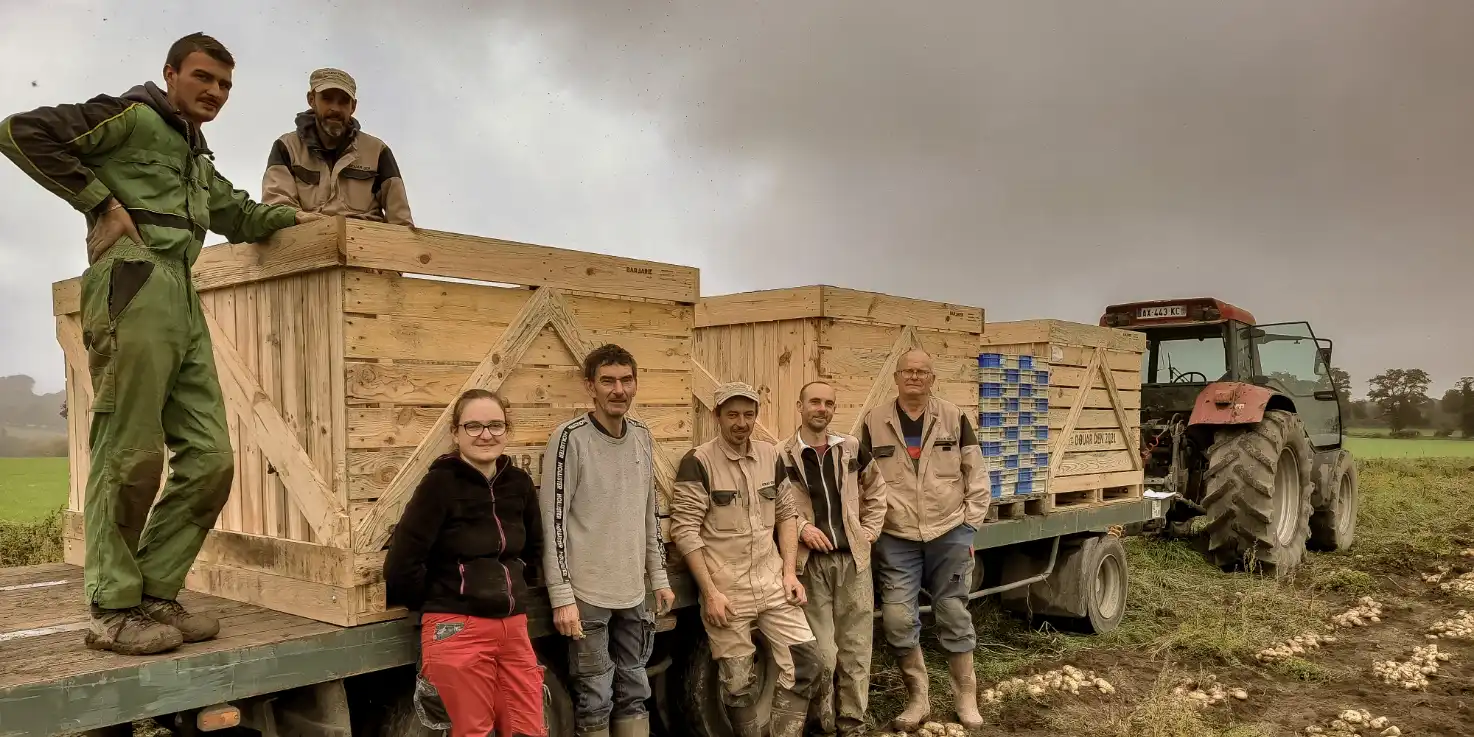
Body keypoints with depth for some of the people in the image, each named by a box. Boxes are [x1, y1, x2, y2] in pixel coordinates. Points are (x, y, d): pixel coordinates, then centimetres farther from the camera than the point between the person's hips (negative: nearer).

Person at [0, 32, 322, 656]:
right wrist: (101, 200, -6)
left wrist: (292, 217, 37)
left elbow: (236, 214, 46)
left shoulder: (198, 159, 30)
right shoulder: (132, 115, 5)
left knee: (209, 459, 2)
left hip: (183, 301, 9)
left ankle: (155, 594, 11)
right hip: (134, 283, -8)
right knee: (131, 453, -9)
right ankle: (113, 610, -1)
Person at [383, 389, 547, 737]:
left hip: (513, 627, 5)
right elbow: (402, 562, -14)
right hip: (458, 630, -5)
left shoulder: (519, 483, 5)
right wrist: (437, 605, 0)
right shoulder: (440, 483, -11)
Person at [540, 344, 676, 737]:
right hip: (587, 593, -6)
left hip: (633, 592, 6)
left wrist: (659, 577, 14)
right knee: (595, 700, 3)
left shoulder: (642, 436, 8)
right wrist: (562, 596, -16)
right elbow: (553, 521, -13)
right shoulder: (570, 438, -11)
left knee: (634, 693, 15)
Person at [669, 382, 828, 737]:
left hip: (773, 584, 4)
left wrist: (789, 572, 4)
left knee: (807, 666, -1)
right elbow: (684, 530, -12)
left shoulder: (770, 455, 7)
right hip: (726, 590, -4)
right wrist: (710, 592, -14)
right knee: (739, 685, 5)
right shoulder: (698, 462, -10)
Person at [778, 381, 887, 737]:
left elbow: (876, 490, 19)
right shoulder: (782, 457, -3)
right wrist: (802, 527, -15)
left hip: (853, 558, 3)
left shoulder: (851, 448, 7)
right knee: (820, 653, -2)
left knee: (855, 648, 7)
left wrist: (869, 531, 10)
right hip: (810, 562, -3)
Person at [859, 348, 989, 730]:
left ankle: (966, 698, 24)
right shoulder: (874, 422, 0)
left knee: (954, 615, 8)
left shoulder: (953, 417, 1)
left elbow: (975, 474, 5)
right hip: (895, 540, 0)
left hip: (949, 535, 0)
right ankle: (917, 698, 17)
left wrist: (970, 523, 1)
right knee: (898, 619, -2)